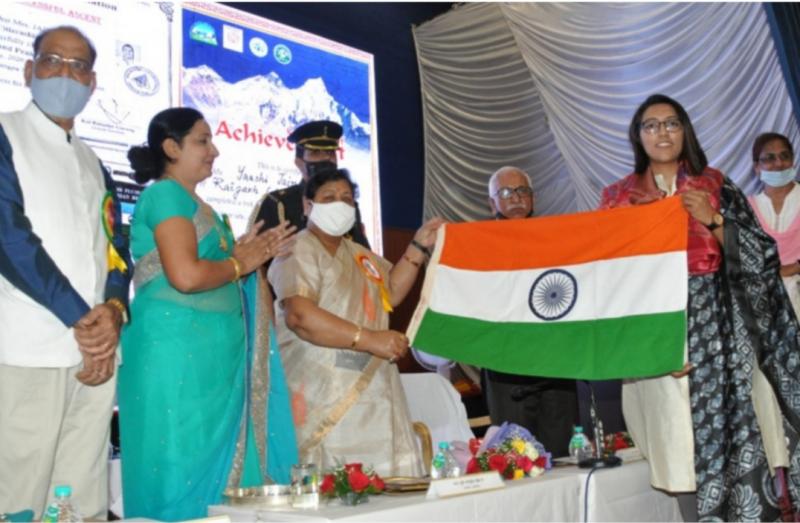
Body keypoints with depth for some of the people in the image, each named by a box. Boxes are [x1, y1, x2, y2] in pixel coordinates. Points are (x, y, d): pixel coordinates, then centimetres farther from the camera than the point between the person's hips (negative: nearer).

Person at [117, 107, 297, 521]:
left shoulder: (190, 202, 21)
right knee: (185, 470, -3)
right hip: (178, 350, -10)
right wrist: (240, 263, -7)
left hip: (206, 351, 10)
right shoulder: (166, 194, -8)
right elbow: (186, 276, -22)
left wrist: (253, 253, 11)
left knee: (213, 463, 11)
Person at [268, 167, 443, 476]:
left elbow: (391, 293, 20)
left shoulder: (358, 253, 20)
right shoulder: (298, 251, -8)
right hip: (324, 392, -8)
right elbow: (300, 315, -22)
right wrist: (370, 339, -24)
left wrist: (419, 247, 11)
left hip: (370, 388, 8)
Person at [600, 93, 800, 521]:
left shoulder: (716, 188, 10)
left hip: (719, 329, 1)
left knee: (737, 430, -2)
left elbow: (758, 255, 4)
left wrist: (713, 220, -11)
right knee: (682, 444, -2)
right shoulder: (621, 198, 8)